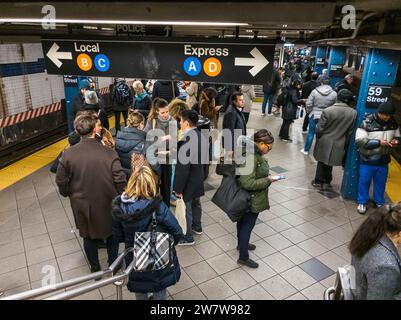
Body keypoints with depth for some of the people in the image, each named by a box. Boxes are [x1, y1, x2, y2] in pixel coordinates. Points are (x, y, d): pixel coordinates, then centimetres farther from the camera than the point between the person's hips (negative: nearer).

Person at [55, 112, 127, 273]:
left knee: (89, 236, 24)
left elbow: (61, 182, -5)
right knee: (112, 233, 24)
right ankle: (113, 265, 41)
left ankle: (95, 268, 42)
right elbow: (120, 181, -19)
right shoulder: (109, 153, -23)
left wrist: (69, 194, 15)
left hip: (82, 204, 2)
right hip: (107, 204, -1)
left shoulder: (67, 154, -16)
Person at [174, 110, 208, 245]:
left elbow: (183, 168, -25)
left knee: (185, 209, 9)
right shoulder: (202, 136, -3)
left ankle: (187, 237, 26)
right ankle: (197, 227, 47)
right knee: (196, 203, 26)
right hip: (198, 178, 8)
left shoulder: (186, 141, -29)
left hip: (188, 182, -8)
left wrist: (178, 188, -17)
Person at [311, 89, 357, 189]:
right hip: (339, 144, 3)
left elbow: (319, 129, -13)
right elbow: (350, 132, -2)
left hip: (325, 142, -2)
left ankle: (319, 181, 23)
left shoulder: (327, 111, -19)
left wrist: (318, 137, 7)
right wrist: (345, 144, 11)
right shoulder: (353, 113, -9)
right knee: (330, 162, 19)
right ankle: (327, 181, 31)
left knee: (322, 161, 14)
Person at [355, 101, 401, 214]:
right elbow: (360, 141, -22)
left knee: (381, 183, 19)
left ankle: (380, 203, 38)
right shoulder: (367, 123, -18)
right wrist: (378, 142, -24)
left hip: (383, 160, 5)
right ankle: (362, 202, 29)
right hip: (368, 160, -4)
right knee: (364, 182, 10)